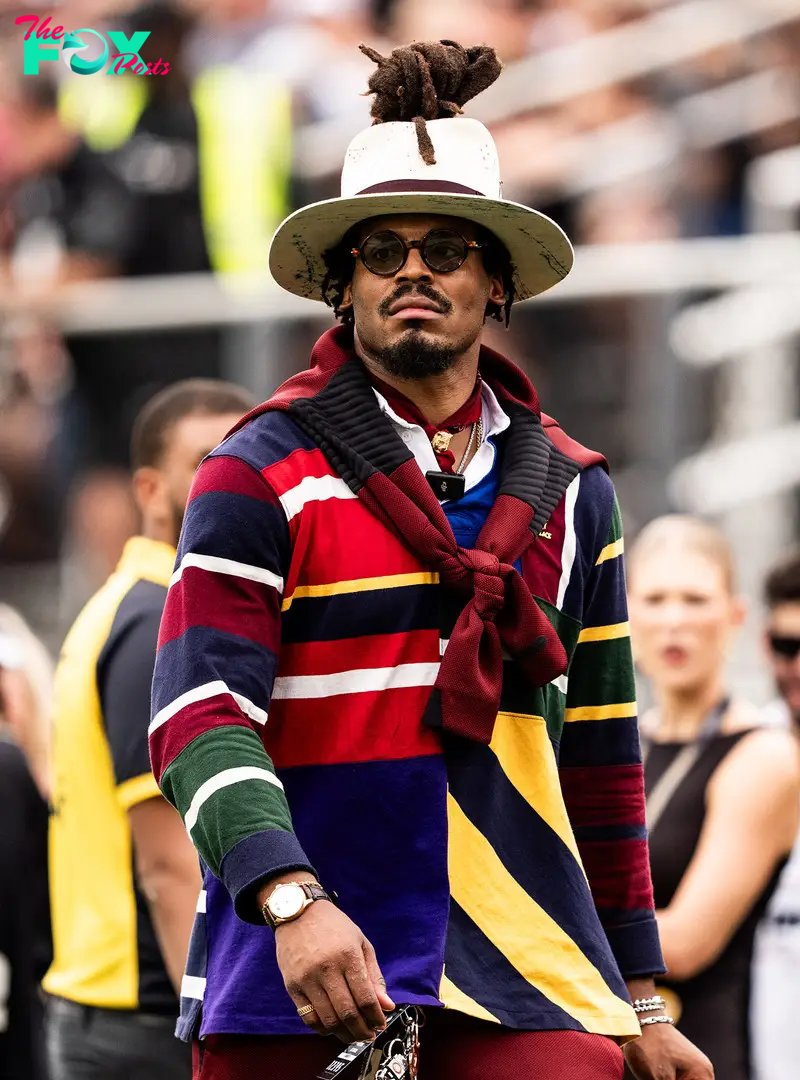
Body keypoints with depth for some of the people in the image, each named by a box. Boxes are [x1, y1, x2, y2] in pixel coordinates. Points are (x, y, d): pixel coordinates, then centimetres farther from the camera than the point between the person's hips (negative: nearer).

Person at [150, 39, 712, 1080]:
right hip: (294, 990, -2)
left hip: (529, 989, 2)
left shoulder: (569, 492, 16)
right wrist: (295, 903, -25)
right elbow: (199, 718, -9)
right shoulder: (263, 475, 2)